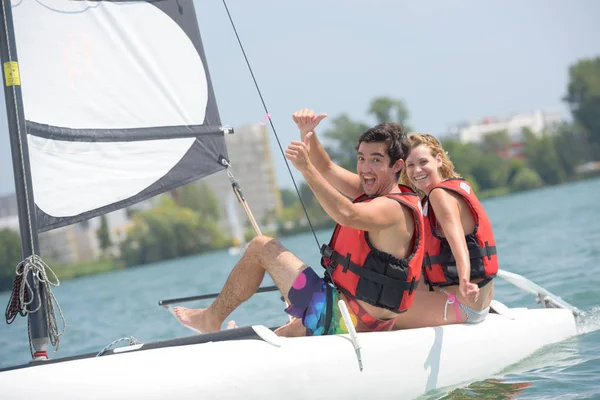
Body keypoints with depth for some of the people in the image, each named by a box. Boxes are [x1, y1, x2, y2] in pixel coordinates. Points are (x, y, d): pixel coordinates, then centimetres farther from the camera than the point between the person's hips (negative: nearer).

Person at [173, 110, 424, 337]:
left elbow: (347, 215, -37)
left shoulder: (394, 208, -17)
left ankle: (211, 319, 11)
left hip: (342, 321, -10)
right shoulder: (372, 193, 12)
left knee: (261, 247, -2)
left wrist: (306, 168, -39)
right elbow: (326, 170, 20)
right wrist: (307, 134, 3)